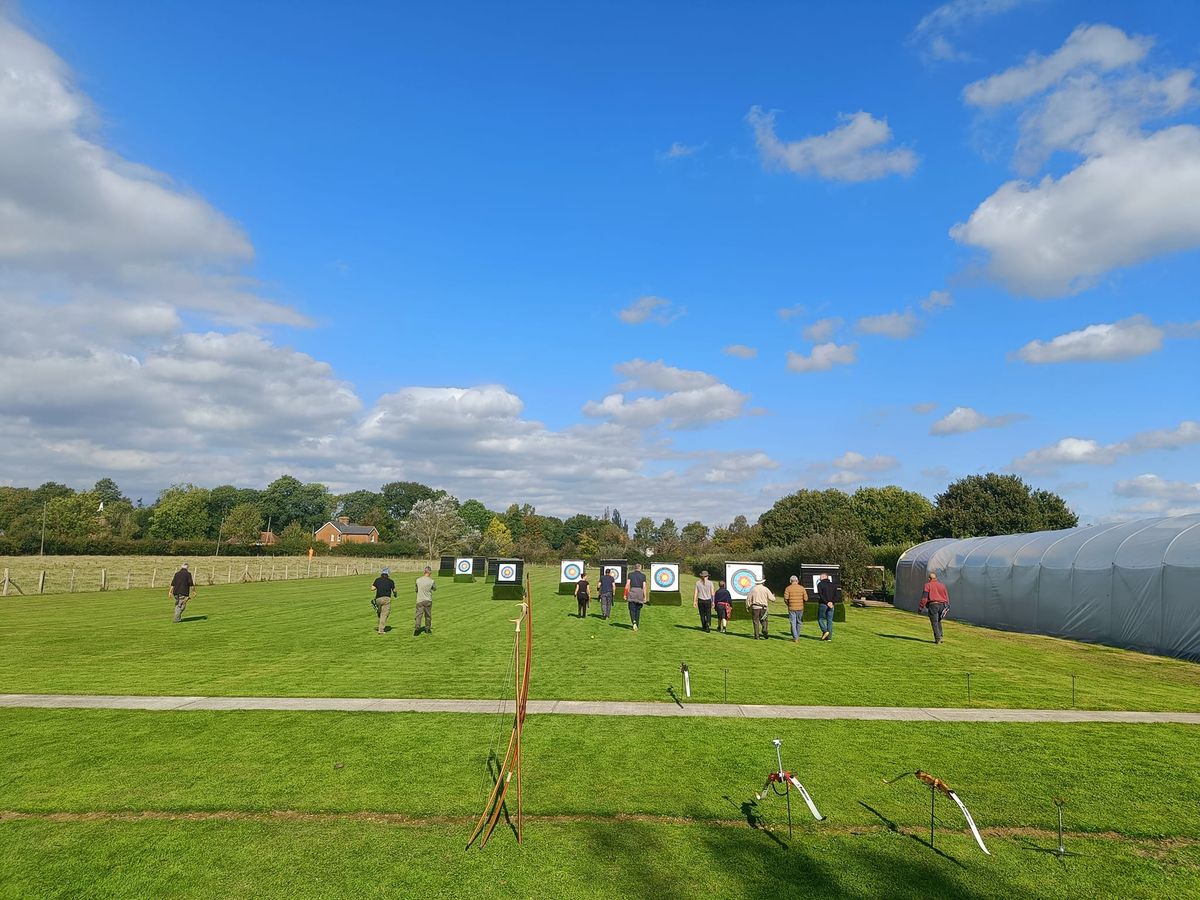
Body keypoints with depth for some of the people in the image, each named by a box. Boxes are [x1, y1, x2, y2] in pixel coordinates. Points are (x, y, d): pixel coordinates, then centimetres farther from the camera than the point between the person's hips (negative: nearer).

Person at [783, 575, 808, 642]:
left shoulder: (788, 588, -4)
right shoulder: (802, 588, 1)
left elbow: (785, 598, -10)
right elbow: (805, 598, -2)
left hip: (791, 608, -2)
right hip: (800, 608, 2)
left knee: (793, 623, 2)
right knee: (798, 622, 18)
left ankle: (795, 637, -2)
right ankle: (797, 636, 26)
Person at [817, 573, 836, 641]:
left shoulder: (820, 584, -4)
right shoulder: (832, 584, 12)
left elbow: (820, 595, -15)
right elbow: (836, 595, 5)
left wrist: (827, 602, -15)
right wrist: (831, 602, -5)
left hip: (823, 604, -5)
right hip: (831, 605, 5)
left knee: (820, 619, 8)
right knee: (830, 620, 7)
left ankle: (825, 631, -12)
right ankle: (829, 637, 5)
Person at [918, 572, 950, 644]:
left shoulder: (928, 585, -1)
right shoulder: (942, 585, 16)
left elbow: (924, 597, -7)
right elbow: (946, 597, 13)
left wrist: (920, 607, -4)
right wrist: (947, 606, 15)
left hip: (933, 605, -5)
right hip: (942, 605, 5)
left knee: (934, 623, -2)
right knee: (938, 621, 19)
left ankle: (938, 638, -8)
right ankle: (940, 636, 14)